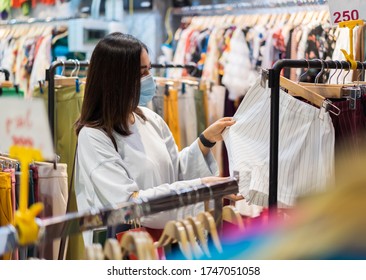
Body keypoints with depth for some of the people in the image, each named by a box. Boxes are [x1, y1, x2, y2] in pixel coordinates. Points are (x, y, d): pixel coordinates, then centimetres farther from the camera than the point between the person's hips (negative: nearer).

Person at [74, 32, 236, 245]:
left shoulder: (150, 119, 5)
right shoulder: (93, 136, -14)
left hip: (164, 235, 6)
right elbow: (129, 203, -20)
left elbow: (175, 173, 14)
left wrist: (206, 140, 0)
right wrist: (197, 186, -21)